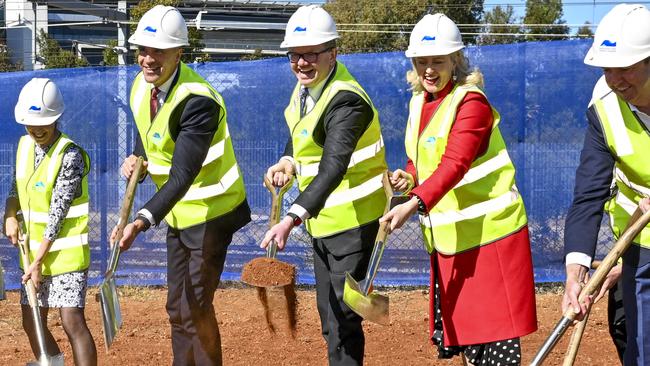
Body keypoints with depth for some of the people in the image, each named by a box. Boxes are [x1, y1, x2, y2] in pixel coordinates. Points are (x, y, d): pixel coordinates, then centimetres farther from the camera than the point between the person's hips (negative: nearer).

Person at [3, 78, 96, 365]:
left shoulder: (70, 155, -17)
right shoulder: (25, 145, 6)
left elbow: (58, 213, -19)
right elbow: (16, 187, 18)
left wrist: (39, 261, -20)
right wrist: (10, 217, -3)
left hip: (65, 252, -7)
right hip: (32, 252, 7)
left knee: (72, 320, -15)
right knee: (31, 323, 13)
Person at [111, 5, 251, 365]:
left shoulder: (197, 100, -29)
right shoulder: (141, 86, -4)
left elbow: (182, 176, -37)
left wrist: (143, 220, -47)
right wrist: (136, 159, -4)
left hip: (210, 212, -8)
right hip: (178, 213, 8)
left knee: (195, 308, -9)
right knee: (178, 309, 14)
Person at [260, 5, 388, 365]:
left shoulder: (346, 102, -27)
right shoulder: (306, 85, 2)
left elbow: (333, 168, -39)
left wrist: (293, 217, -50)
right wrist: (289, 162, -2)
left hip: (353, 221, -10)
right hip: (322, 219, 10)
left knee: (343, 319, -9)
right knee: (328, 313, 18)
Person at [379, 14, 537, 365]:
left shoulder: (471, 102, -14)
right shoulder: (418, 103, 11)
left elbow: (454, 165, -27)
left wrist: (414, 204, -39)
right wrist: (408, 178, -2)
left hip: (489, 229, -8)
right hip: (446, 236, 8)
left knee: (496, 329, -8)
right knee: (460, 323, 12)